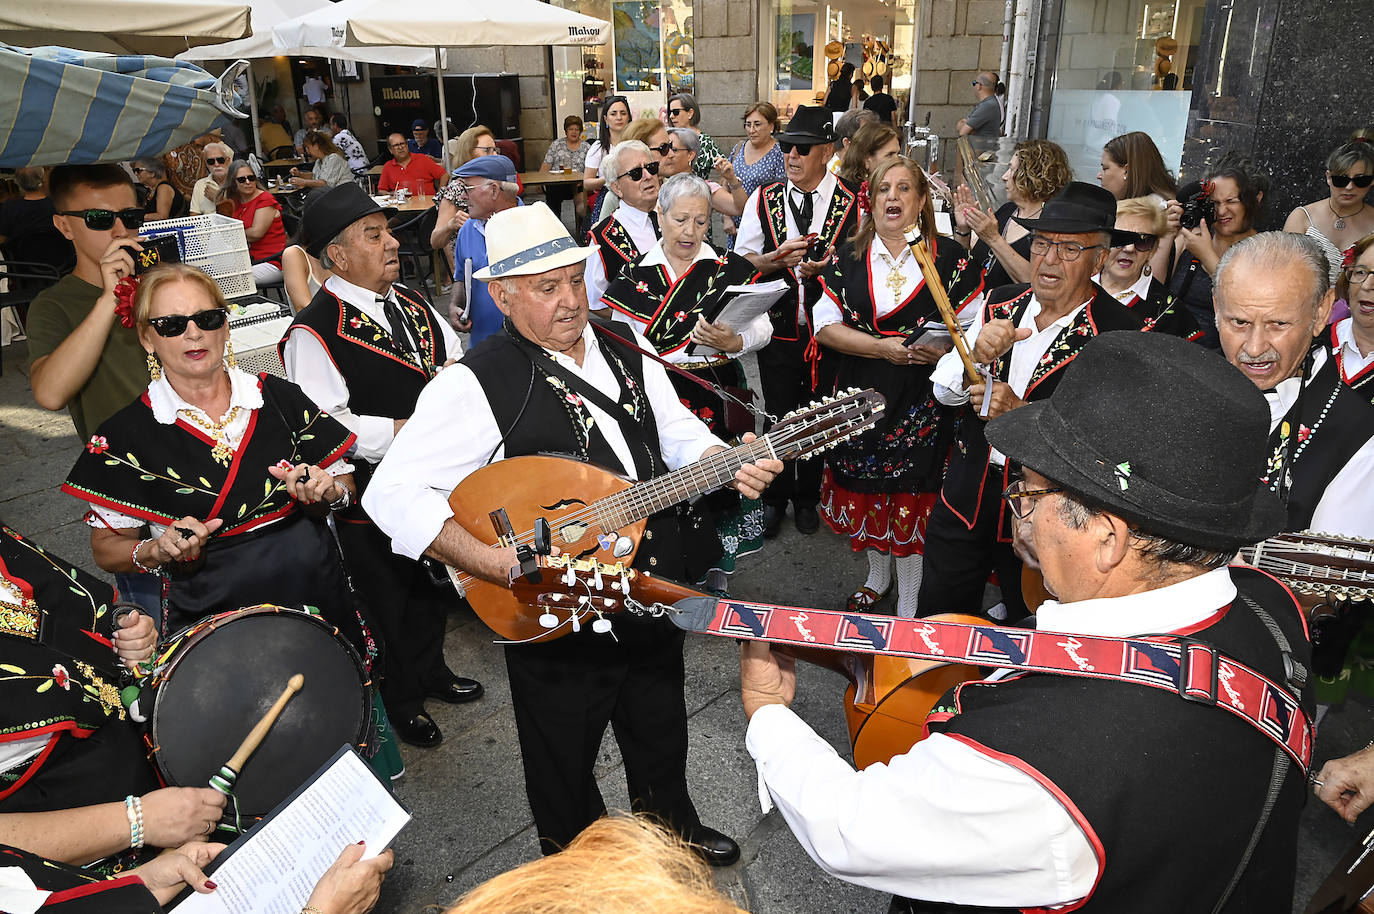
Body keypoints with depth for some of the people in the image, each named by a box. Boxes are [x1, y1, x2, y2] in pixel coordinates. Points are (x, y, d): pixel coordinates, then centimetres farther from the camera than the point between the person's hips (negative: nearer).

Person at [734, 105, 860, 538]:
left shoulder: (852, 204, -5)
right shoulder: (762, 200, 2)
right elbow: (741, 262, 1)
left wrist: (828, 267, -20)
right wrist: (777, 259, -18)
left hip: (829, 328, -1)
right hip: (777, 327, 1)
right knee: (778, 416, 10)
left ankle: (807, 498, 33)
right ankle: (775, 498, 30)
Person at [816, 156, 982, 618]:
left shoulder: (950, 258, -1)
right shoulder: (849, 256, 5)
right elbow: (825, 326, -1)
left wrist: (946, 351, -20)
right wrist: (881, 347, -13)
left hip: (923, 401, -2)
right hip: (861, 396, 3)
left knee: (913, 500, 3)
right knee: (867, 493, 14)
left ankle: (909, 605, 21)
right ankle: (878, 575, 41)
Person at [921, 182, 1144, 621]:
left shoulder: (1123, 333, -17)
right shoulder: (1000, 304, 0)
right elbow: (944, 391, 0)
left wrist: (1022, 413, -31)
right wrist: (977, 354, -20)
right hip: (968, 490, 4)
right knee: (937, 611, 19)